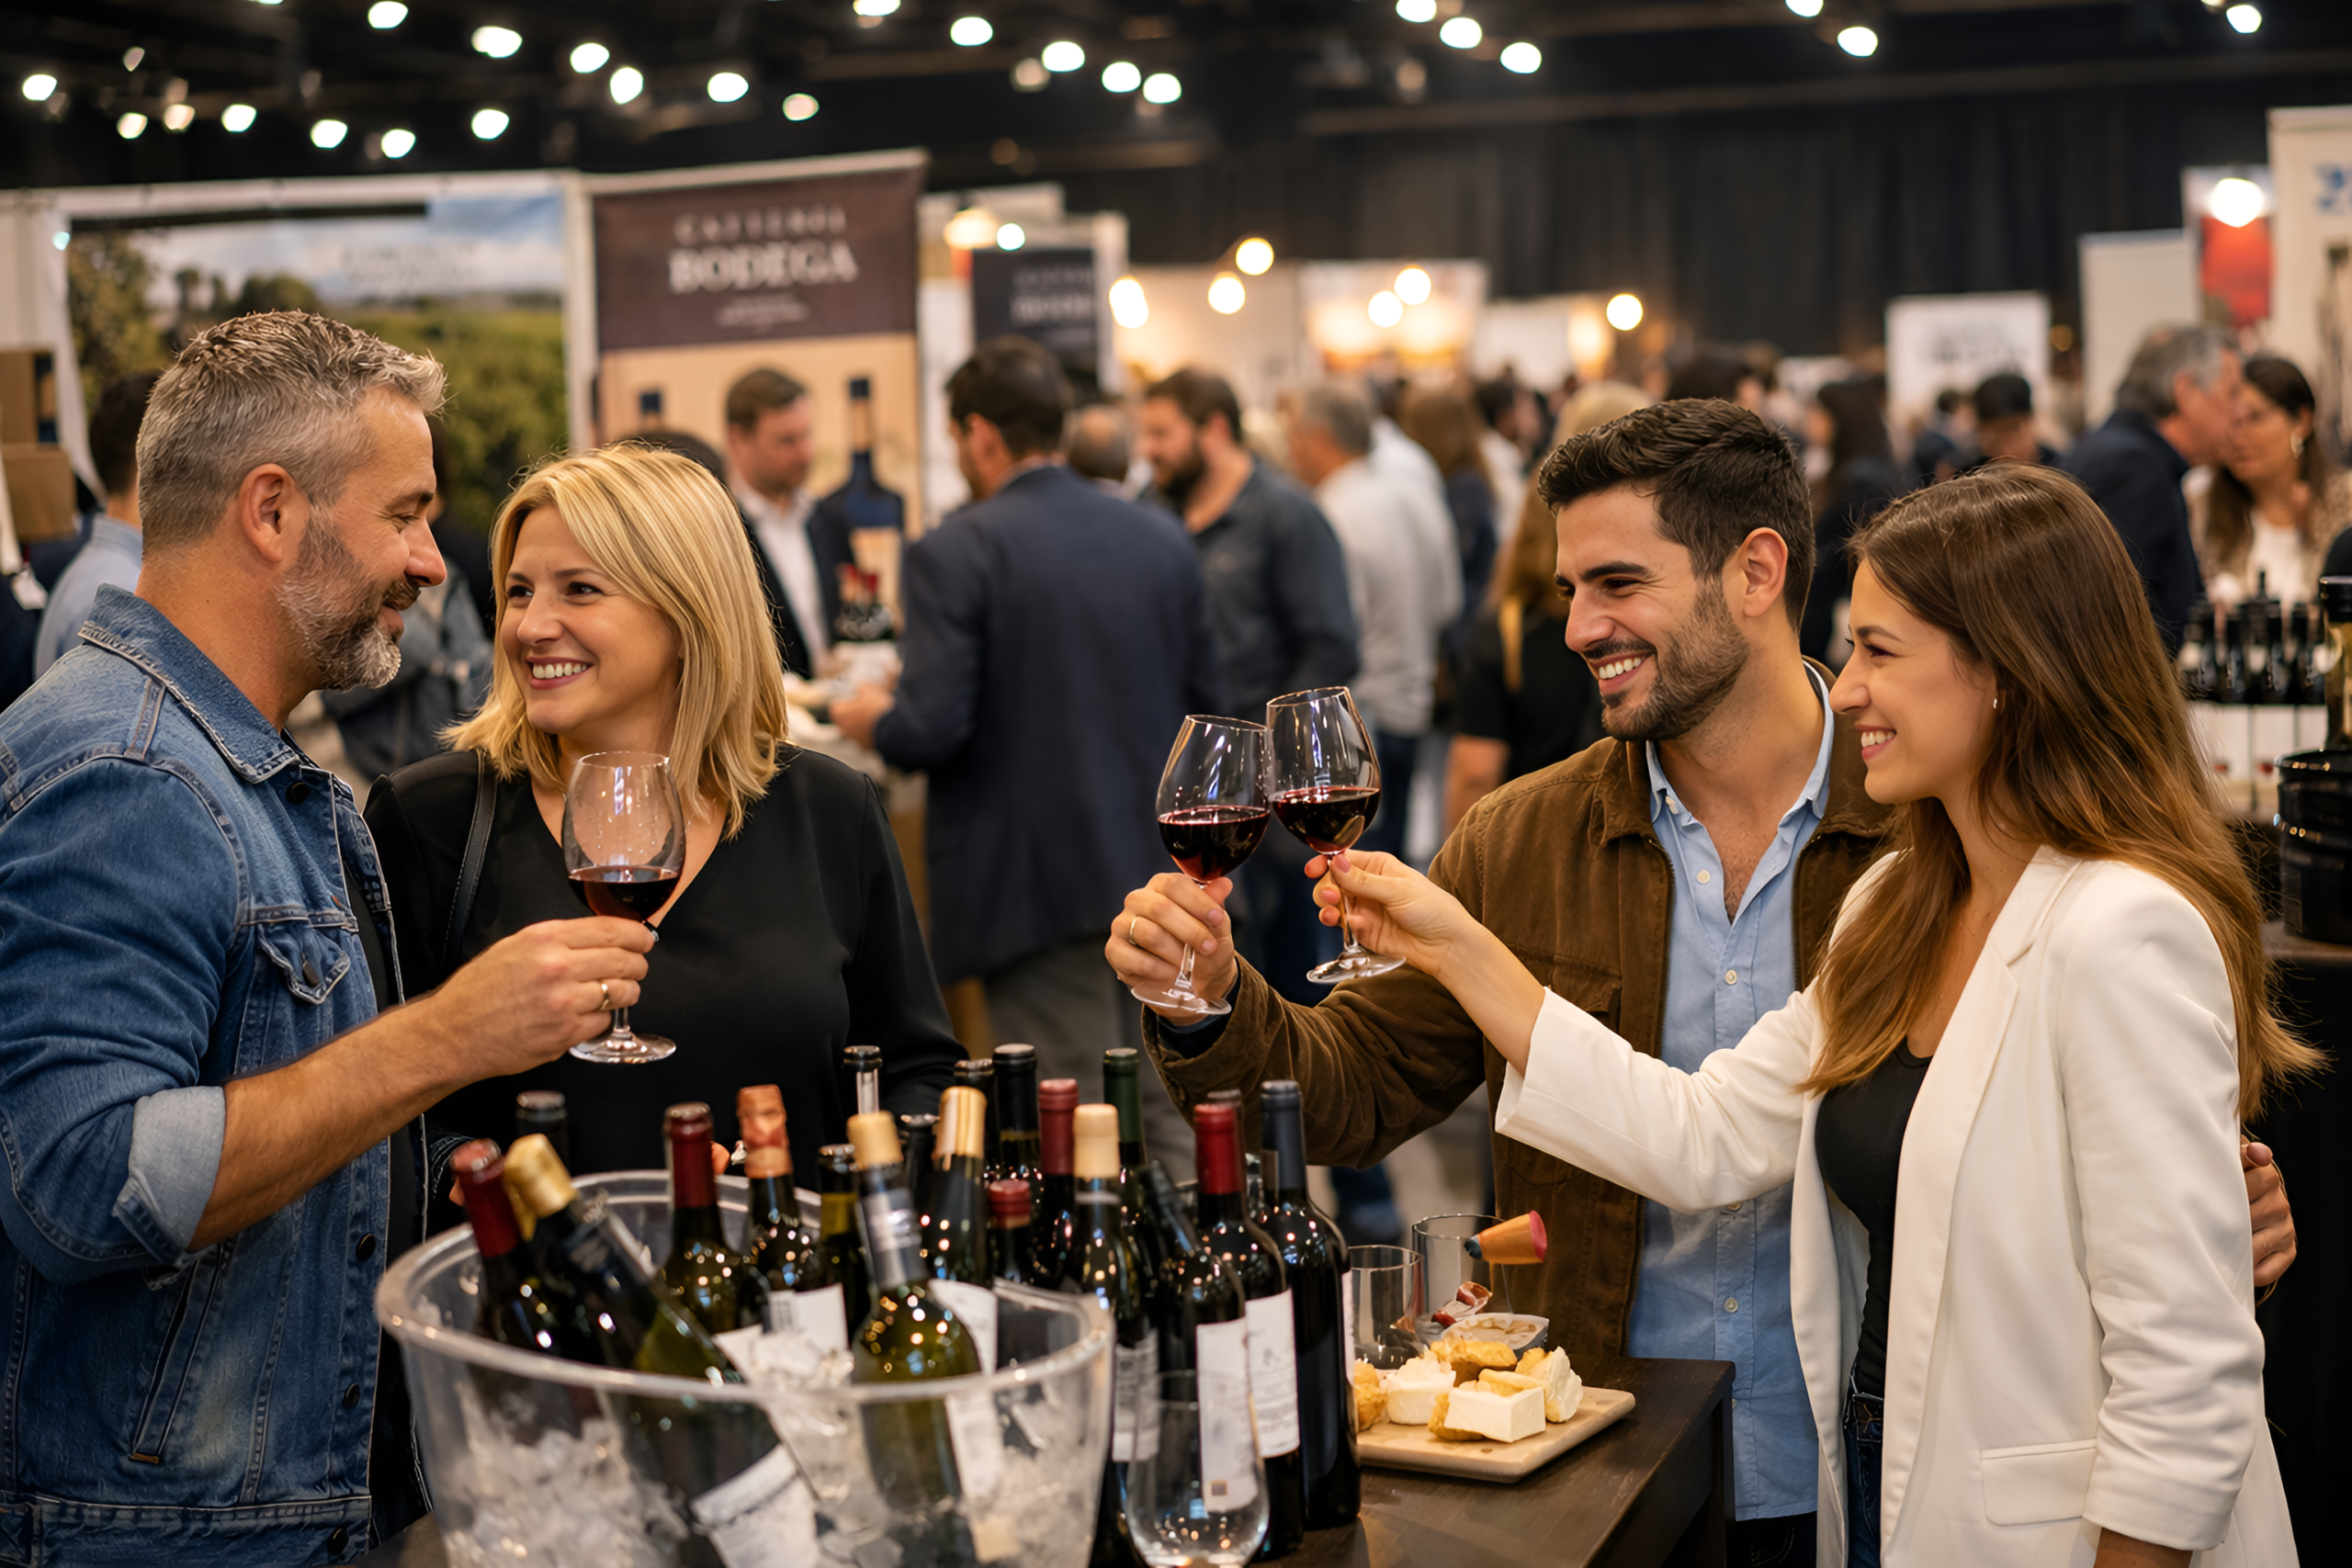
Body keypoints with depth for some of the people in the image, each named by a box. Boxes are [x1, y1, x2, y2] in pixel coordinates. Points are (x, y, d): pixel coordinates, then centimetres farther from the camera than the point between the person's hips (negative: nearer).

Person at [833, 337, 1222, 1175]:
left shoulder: (954, 552, -12)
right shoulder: (1162, 538, 7)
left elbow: (933, 729, -18)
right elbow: (1203, 706, 11)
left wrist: (871, 720, 4)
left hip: (1032, 879, -6)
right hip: (1155, 875, 6)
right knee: (1160, 1118, 16)